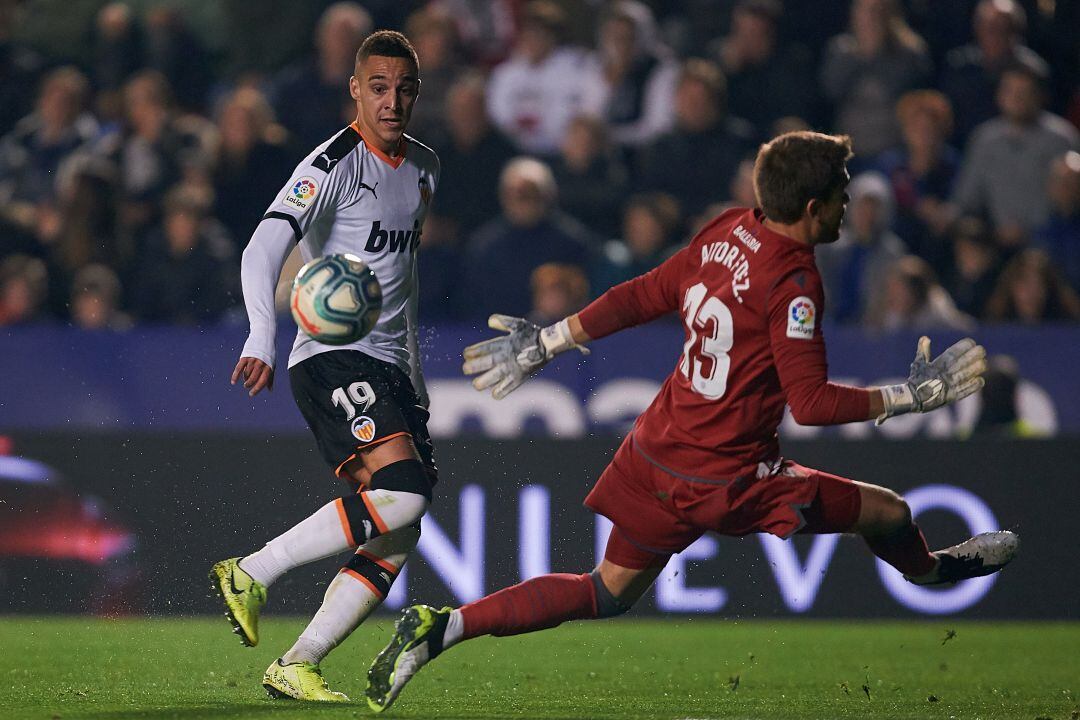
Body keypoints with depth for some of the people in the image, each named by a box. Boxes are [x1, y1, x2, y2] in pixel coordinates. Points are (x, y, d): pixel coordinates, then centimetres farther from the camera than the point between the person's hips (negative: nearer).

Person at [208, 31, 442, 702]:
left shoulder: (425, 168, 15)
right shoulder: (334, 165, -10)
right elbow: (264, 249, -22)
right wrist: (262, 340, -38)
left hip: (390, 367, 8)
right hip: (331, 354, -8)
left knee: (398, 539, -1)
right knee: (401, 491, -27)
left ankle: (296, 667, 3)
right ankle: (253, 573, -14)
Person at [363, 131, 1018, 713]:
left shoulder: (728, 231, 1)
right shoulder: (793, 281, -22)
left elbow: (640, 297, 8)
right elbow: (811, 402, -22)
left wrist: (547, 342, 17)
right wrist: (912, 396, -13)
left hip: (657, 452, 8)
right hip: (724, 483, -8)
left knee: (608, 594, 20)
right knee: (887, 512, 7)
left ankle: (442, 626, 8)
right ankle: (929, 570, 42)